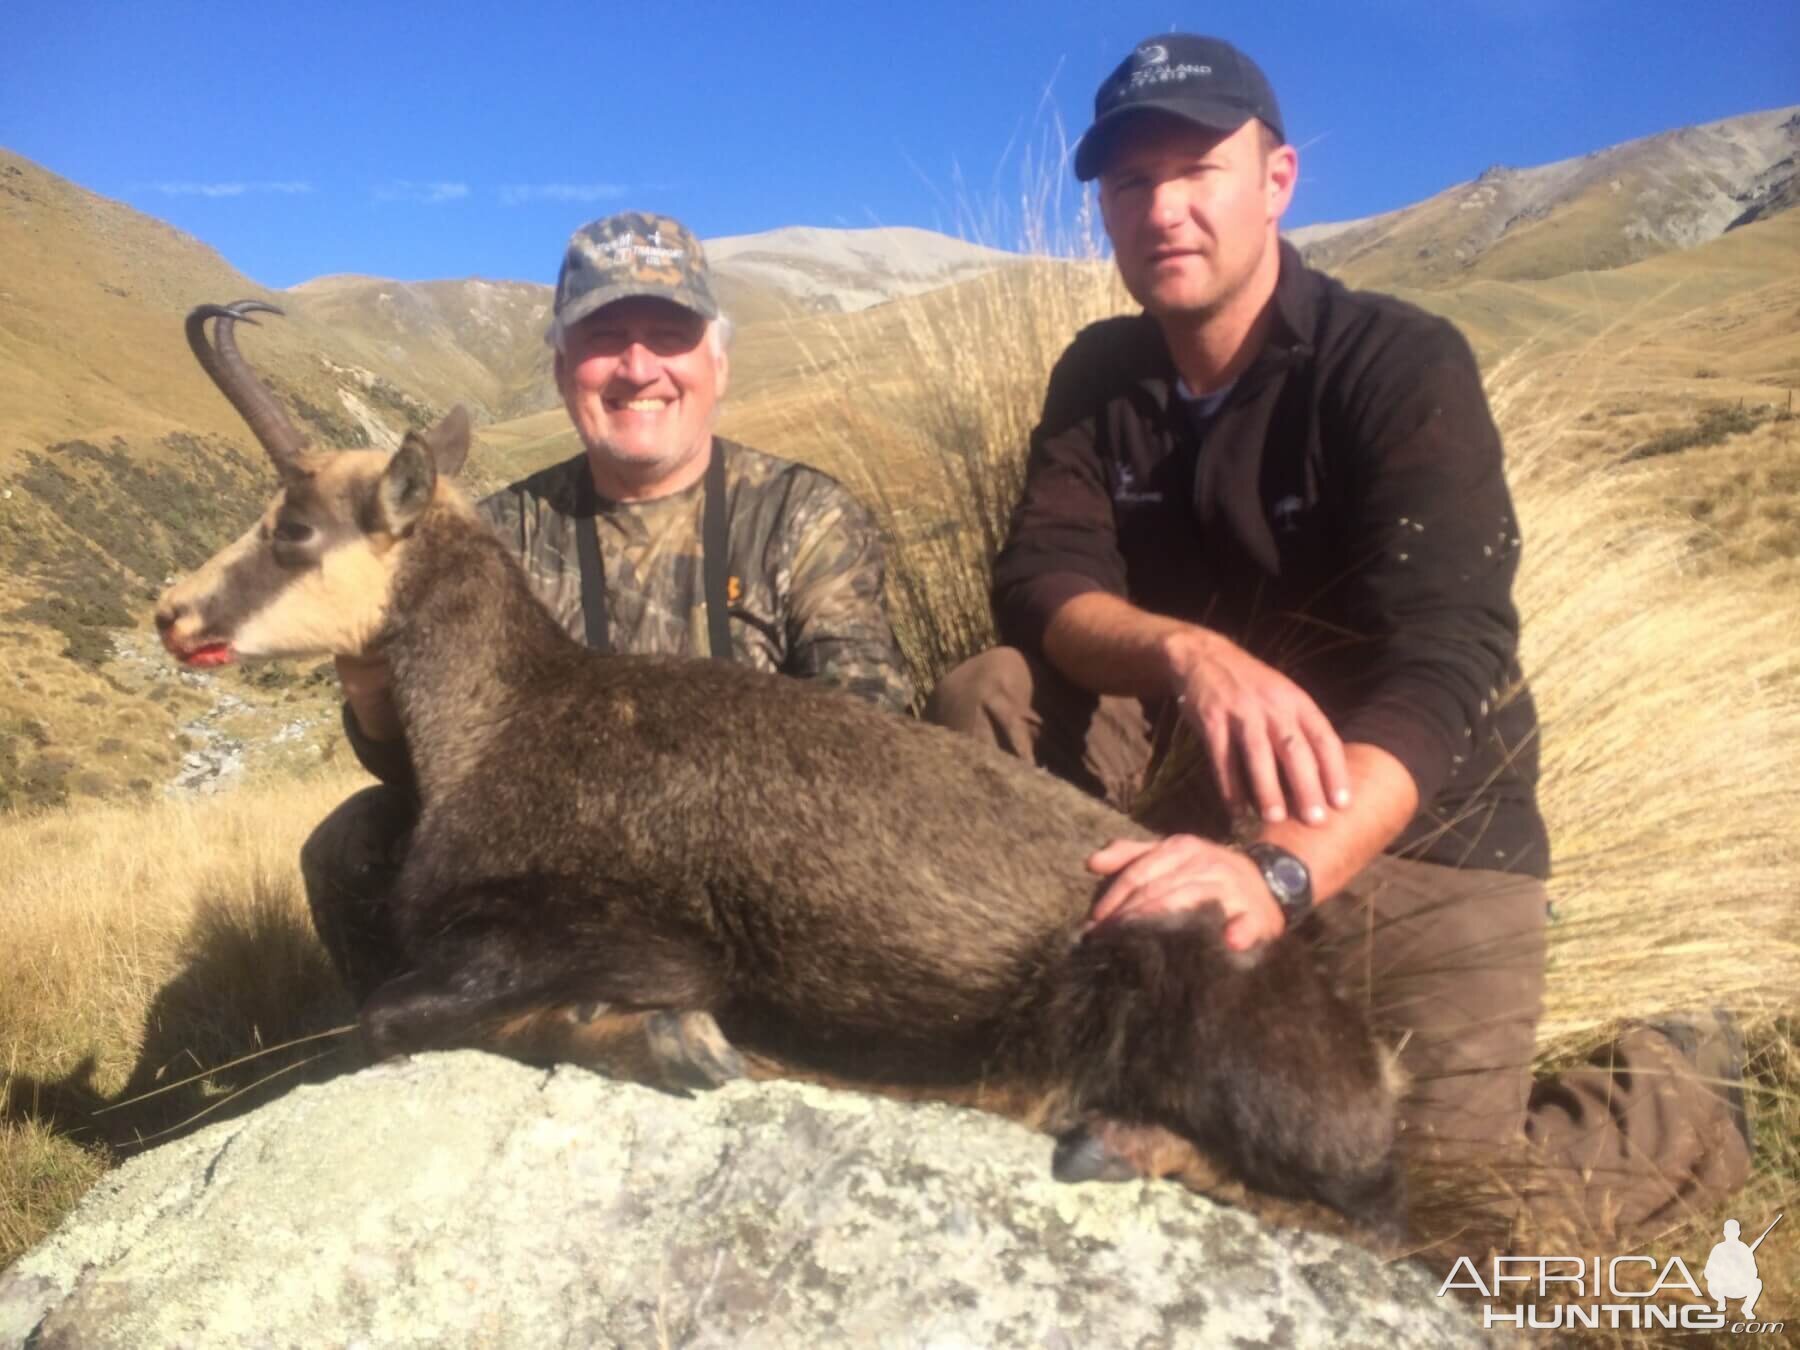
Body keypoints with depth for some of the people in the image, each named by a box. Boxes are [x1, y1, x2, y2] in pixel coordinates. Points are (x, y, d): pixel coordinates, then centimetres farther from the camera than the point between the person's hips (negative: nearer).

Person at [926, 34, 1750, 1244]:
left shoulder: (1403, 365, -17)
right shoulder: (1101, 376, 0)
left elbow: (1444, 665, -30)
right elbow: (1038, 585, -15)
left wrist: (1279, 872, -48)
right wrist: (1191, 653, -38)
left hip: (1418, 831, -3)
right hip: (1223, 800, 4)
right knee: (985, 697, -19)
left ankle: (1682, 1096, 17)